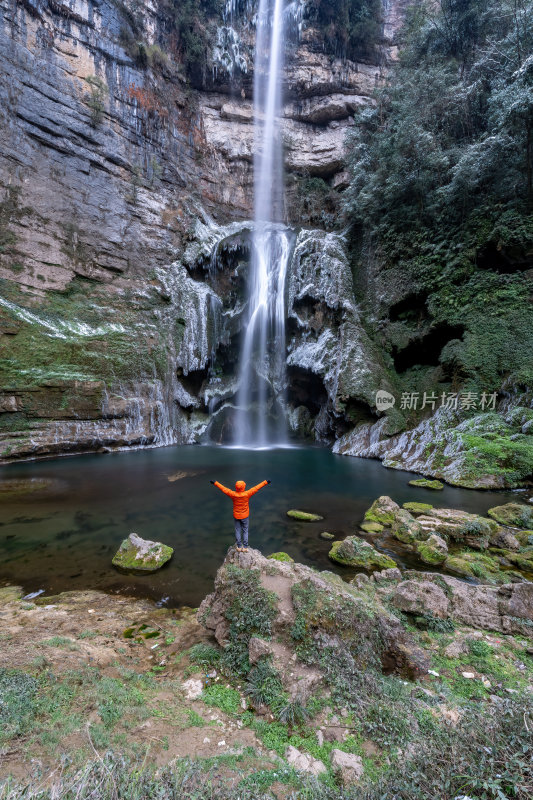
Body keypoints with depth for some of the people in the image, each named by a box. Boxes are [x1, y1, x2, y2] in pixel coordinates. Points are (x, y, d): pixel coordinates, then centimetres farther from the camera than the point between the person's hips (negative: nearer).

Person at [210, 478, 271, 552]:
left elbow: (223, 488, -11)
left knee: (237, 531, 16)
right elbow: (256, 488, -18)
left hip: (236, 516, 1)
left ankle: (239, 547, 26)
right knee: (245, 531, 14)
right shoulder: (247, 494, -26)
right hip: (245, 516, -1)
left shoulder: (233, 494, -22)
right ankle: (245, 547, 18)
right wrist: (265, 482, -9)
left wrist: (215, 483, 0)